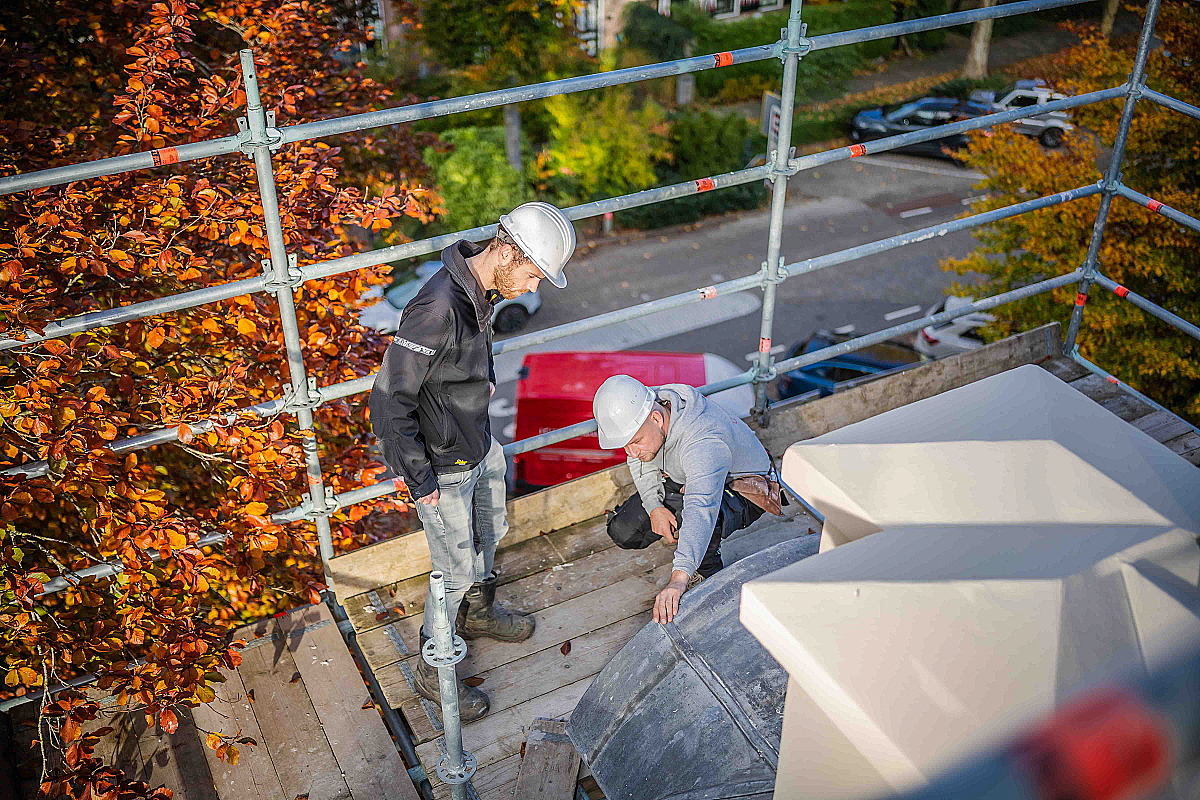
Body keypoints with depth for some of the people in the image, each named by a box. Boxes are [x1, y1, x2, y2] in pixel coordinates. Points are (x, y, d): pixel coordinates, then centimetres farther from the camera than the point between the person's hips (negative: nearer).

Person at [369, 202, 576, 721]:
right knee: (457, 569, 6)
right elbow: (390, 399, -29)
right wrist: (420, 481, -22)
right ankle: (433, 670, 28)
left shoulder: (483, 289, -6)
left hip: (480, 446, 9)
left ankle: (476, 612, 55)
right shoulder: (438, 308, -34)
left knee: (490, 532, 27)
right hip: (443, 465, -9)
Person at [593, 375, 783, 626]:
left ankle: (708, 575, -8)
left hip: (742, 489, -7)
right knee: (623, 532, -6)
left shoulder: (703, 443, -44)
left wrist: (678, 579, -67)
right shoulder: (638, 413, -20)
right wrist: (654, 507, -18)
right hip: (680, 482, 7)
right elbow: (641, 464, 0)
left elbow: (701, 510, -56)